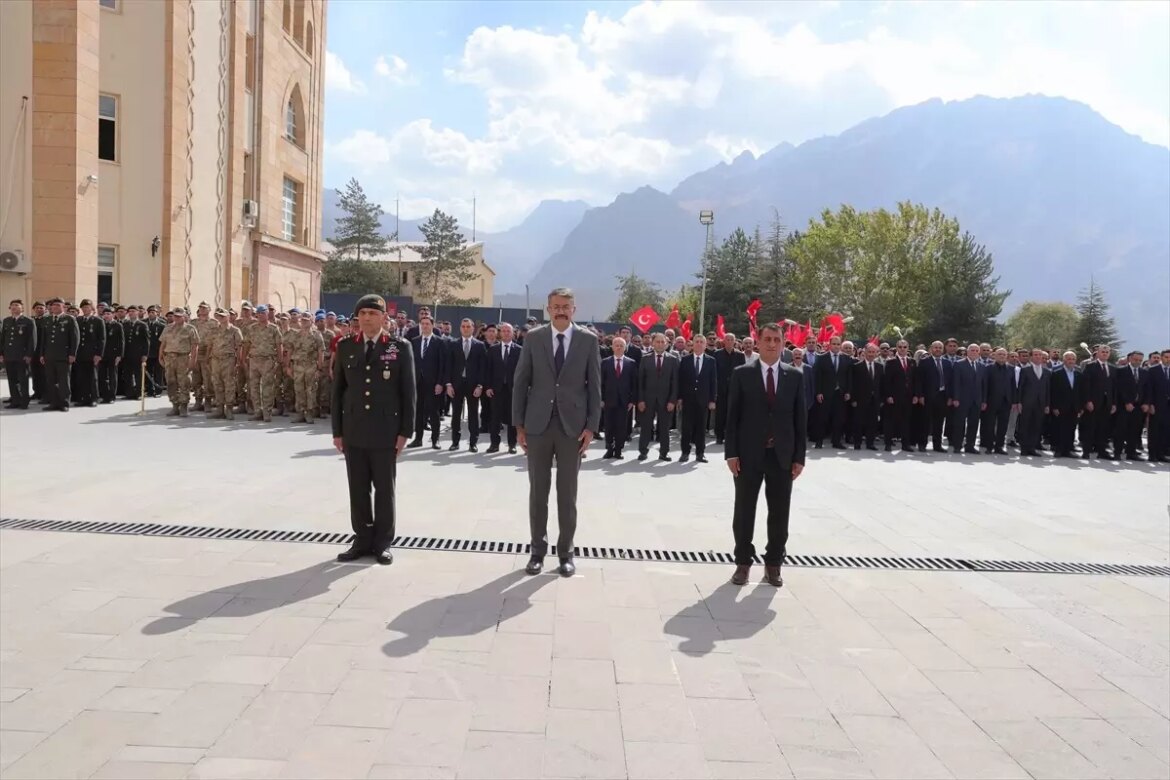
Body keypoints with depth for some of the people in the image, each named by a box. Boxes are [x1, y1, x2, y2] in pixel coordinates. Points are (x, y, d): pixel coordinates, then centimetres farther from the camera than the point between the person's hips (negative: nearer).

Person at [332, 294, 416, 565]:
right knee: (358, 490, 8)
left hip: (386, 433, -3)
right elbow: (338, 390, 9)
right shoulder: (345, 347, 7)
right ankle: (362, 540, 20)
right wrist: (337, 430, 5)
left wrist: (405, 431, -7)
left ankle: (382, 543, 17)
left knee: (384, 490, 6)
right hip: (353, 433, 3)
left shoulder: (400, 347, -1)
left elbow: (408, 392, -2)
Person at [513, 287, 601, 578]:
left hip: (572, 425, -1)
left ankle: (566, 552, 17)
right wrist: (519, 424, -1)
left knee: (568, 493, 6)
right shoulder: (533, 337, 3)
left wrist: (591, 426, -5)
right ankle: (538, 550, 19)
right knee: (538, 491, 7)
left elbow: (594, 386, 1)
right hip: (538, 423, 1)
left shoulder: (588, 340, 1)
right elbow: (521, 382, 3)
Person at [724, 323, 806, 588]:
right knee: (744, 511, 6)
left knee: (779, 513, 8)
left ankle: (773, 563, 21)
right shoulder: (742, 374, -1)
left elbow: (800, 418, 4)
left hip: (782, 455, 2)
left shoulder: (796, 376, 4)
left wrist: (799, 456, -1)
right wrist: (731, 453, -8)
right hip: (749, 454, -1)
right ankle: (743, 562, 19)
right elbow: (732, 416, -2)